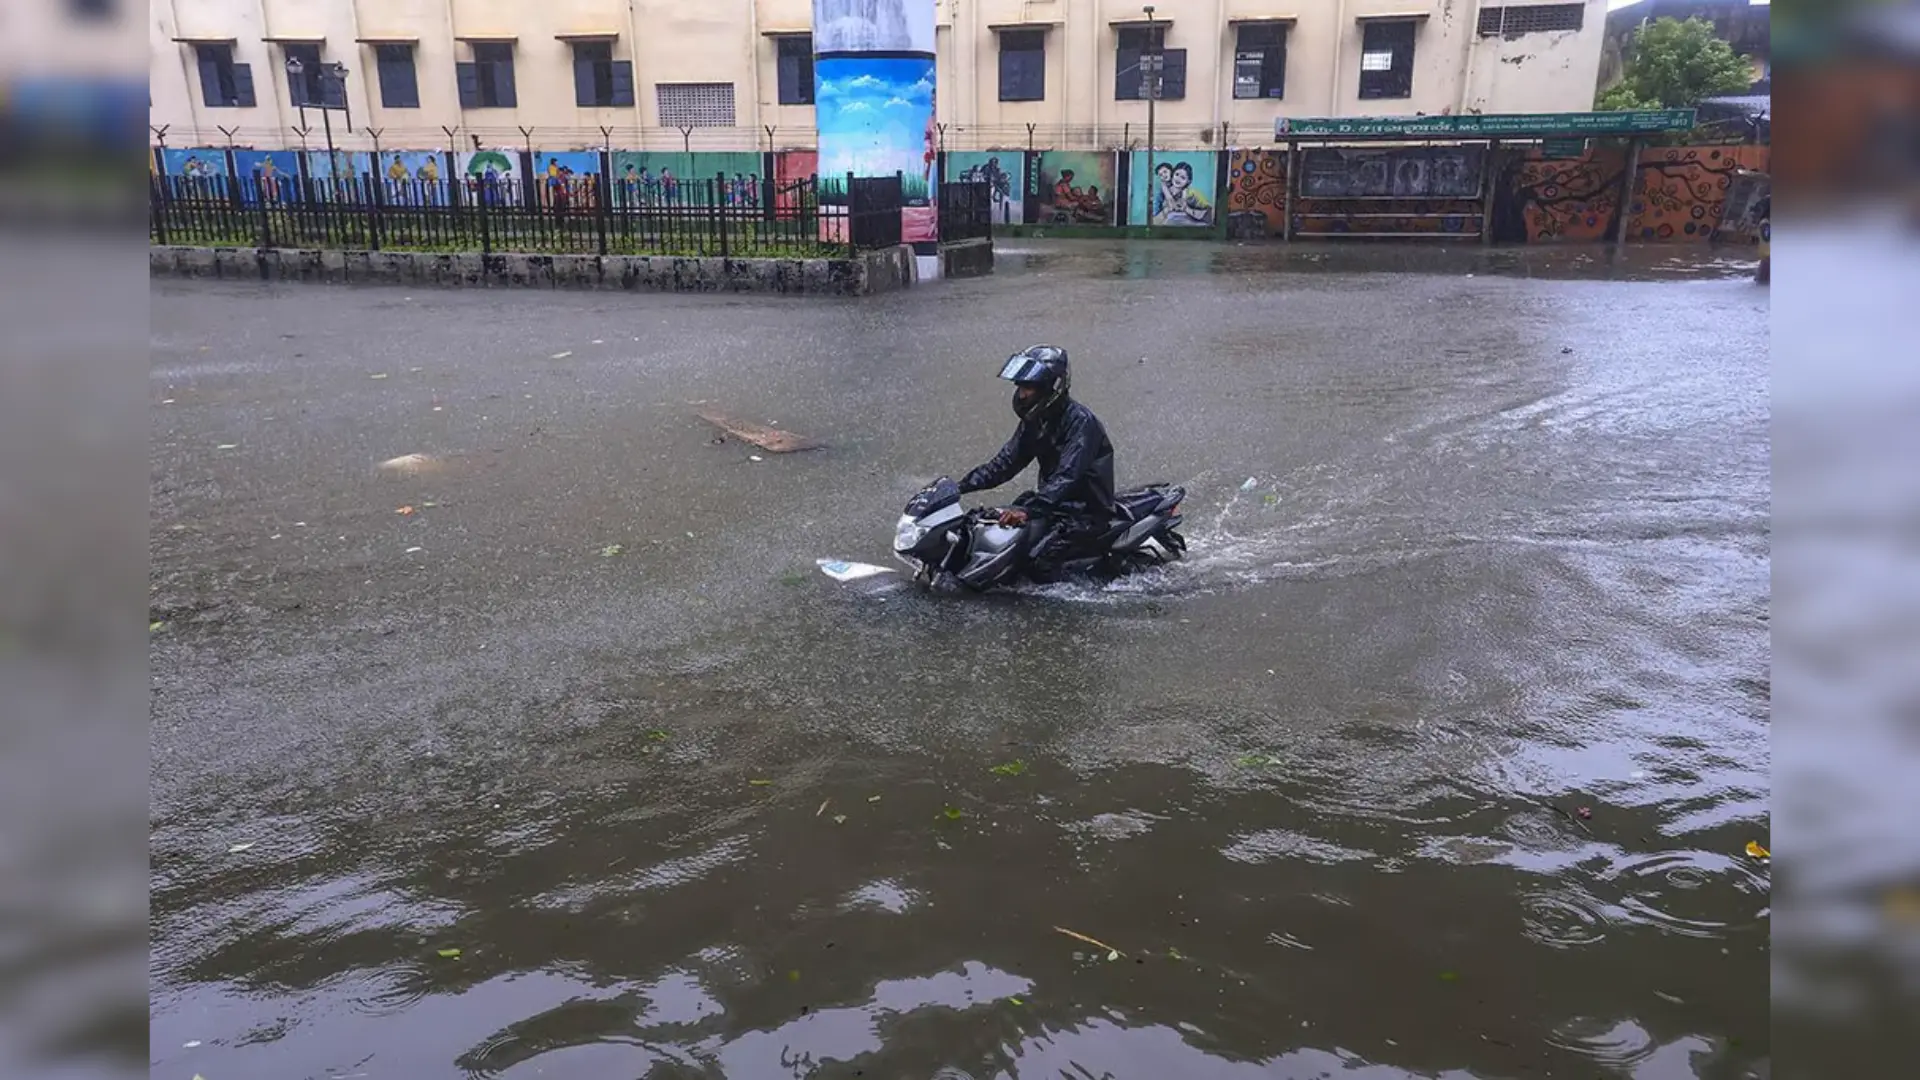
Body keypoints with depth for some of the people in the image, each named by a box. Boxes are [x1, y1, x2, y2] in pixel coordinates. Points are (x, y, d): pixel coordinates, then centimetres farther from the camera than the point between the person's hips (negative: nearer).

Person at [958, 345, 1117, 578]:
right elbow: (1008, 460, 6)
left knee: (1036, 560, -22)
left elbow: (1067, 476, -34)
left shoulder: (1080, 421, -23)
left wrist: (1028, 509, -46)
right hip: (1053, 499, 9)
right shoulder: (1035, 419, 4)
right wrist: (964, 484, -5)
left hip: (1087, 509, -9)